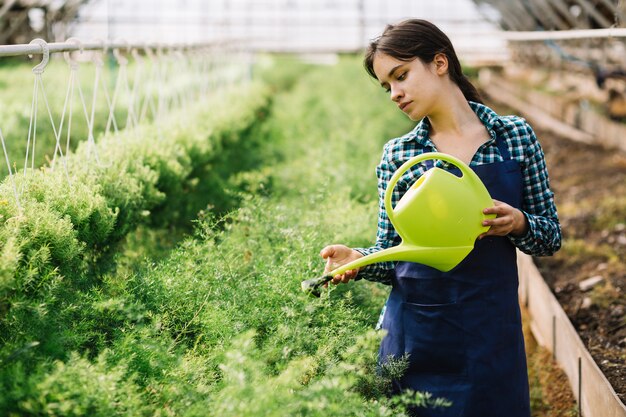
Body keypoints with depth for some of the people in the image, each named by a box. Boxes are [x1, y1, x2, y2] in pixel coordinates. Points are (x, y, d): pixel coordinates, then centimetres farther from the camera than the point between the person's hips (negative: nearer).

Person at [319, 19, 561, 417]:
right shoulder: (396, 154, 2)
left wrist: (518, 224, -14)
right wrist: (359, 260, -16)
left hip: (491, 332, 0)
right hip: (415, 334, 1)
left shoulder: (516, 135, 1)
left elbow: (551, 237, 6)